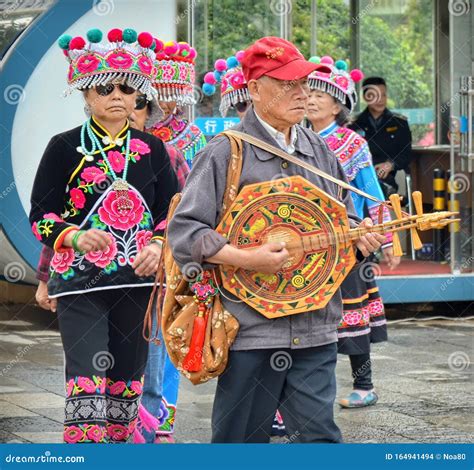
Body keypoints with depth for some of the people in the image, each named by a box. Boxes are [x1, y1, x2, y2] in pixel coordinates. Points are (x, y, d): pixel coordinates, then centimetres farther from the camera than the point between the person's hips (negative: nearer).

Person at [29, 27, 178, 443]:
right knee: (86, 377, -13)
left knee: (127, 377, 8)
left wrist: (158, 245, -11)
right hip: (79, 280, -3)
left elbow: (173, 212, 10)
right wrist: (76, 238, -21)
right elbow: (40, 216, -2)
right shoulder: (64, 147, 0)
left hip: (138, 279, 3)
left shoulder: (151, 149, 9)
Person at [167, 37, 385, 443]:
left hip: (316, 329, 4)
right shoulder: (225, 153, -5)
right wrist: (246, 259, -19)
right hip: (250, 329, -4)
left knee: (319, 433, 1)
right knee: (241, 439, 5)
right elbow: (183, 232, -9)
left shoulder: (320, 151, 14)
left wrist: (359, 235, 2)